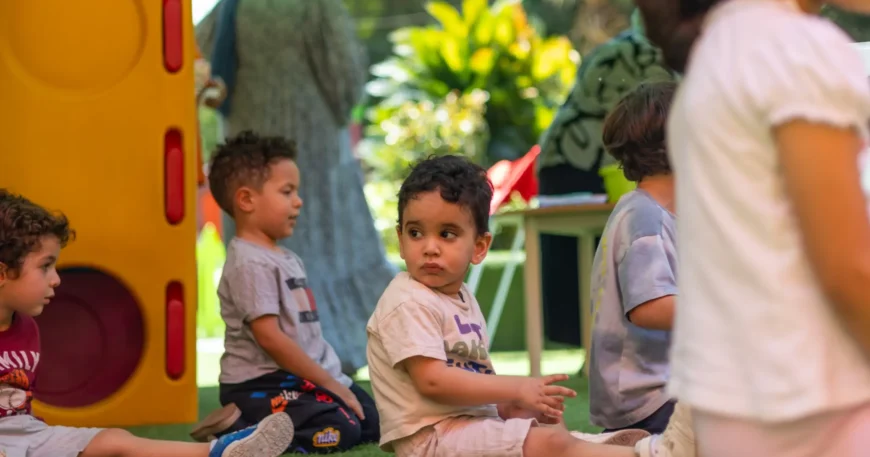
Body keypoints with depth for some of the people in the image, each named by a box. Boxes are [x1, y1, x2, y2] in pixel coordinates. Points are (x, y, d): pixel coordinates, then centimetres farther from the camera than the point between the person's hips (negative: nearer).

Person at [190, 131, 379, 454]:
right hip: (259, 386, -10)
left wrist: (334, 379, 12)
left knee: (373, 423, 8)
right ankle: (238, 429, -12)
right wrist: (329, 383, -17)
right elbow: (269, 337, -20)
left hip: (296, 379, 10)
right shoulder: (250, 263, -15)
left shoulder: (288, 259, 16)